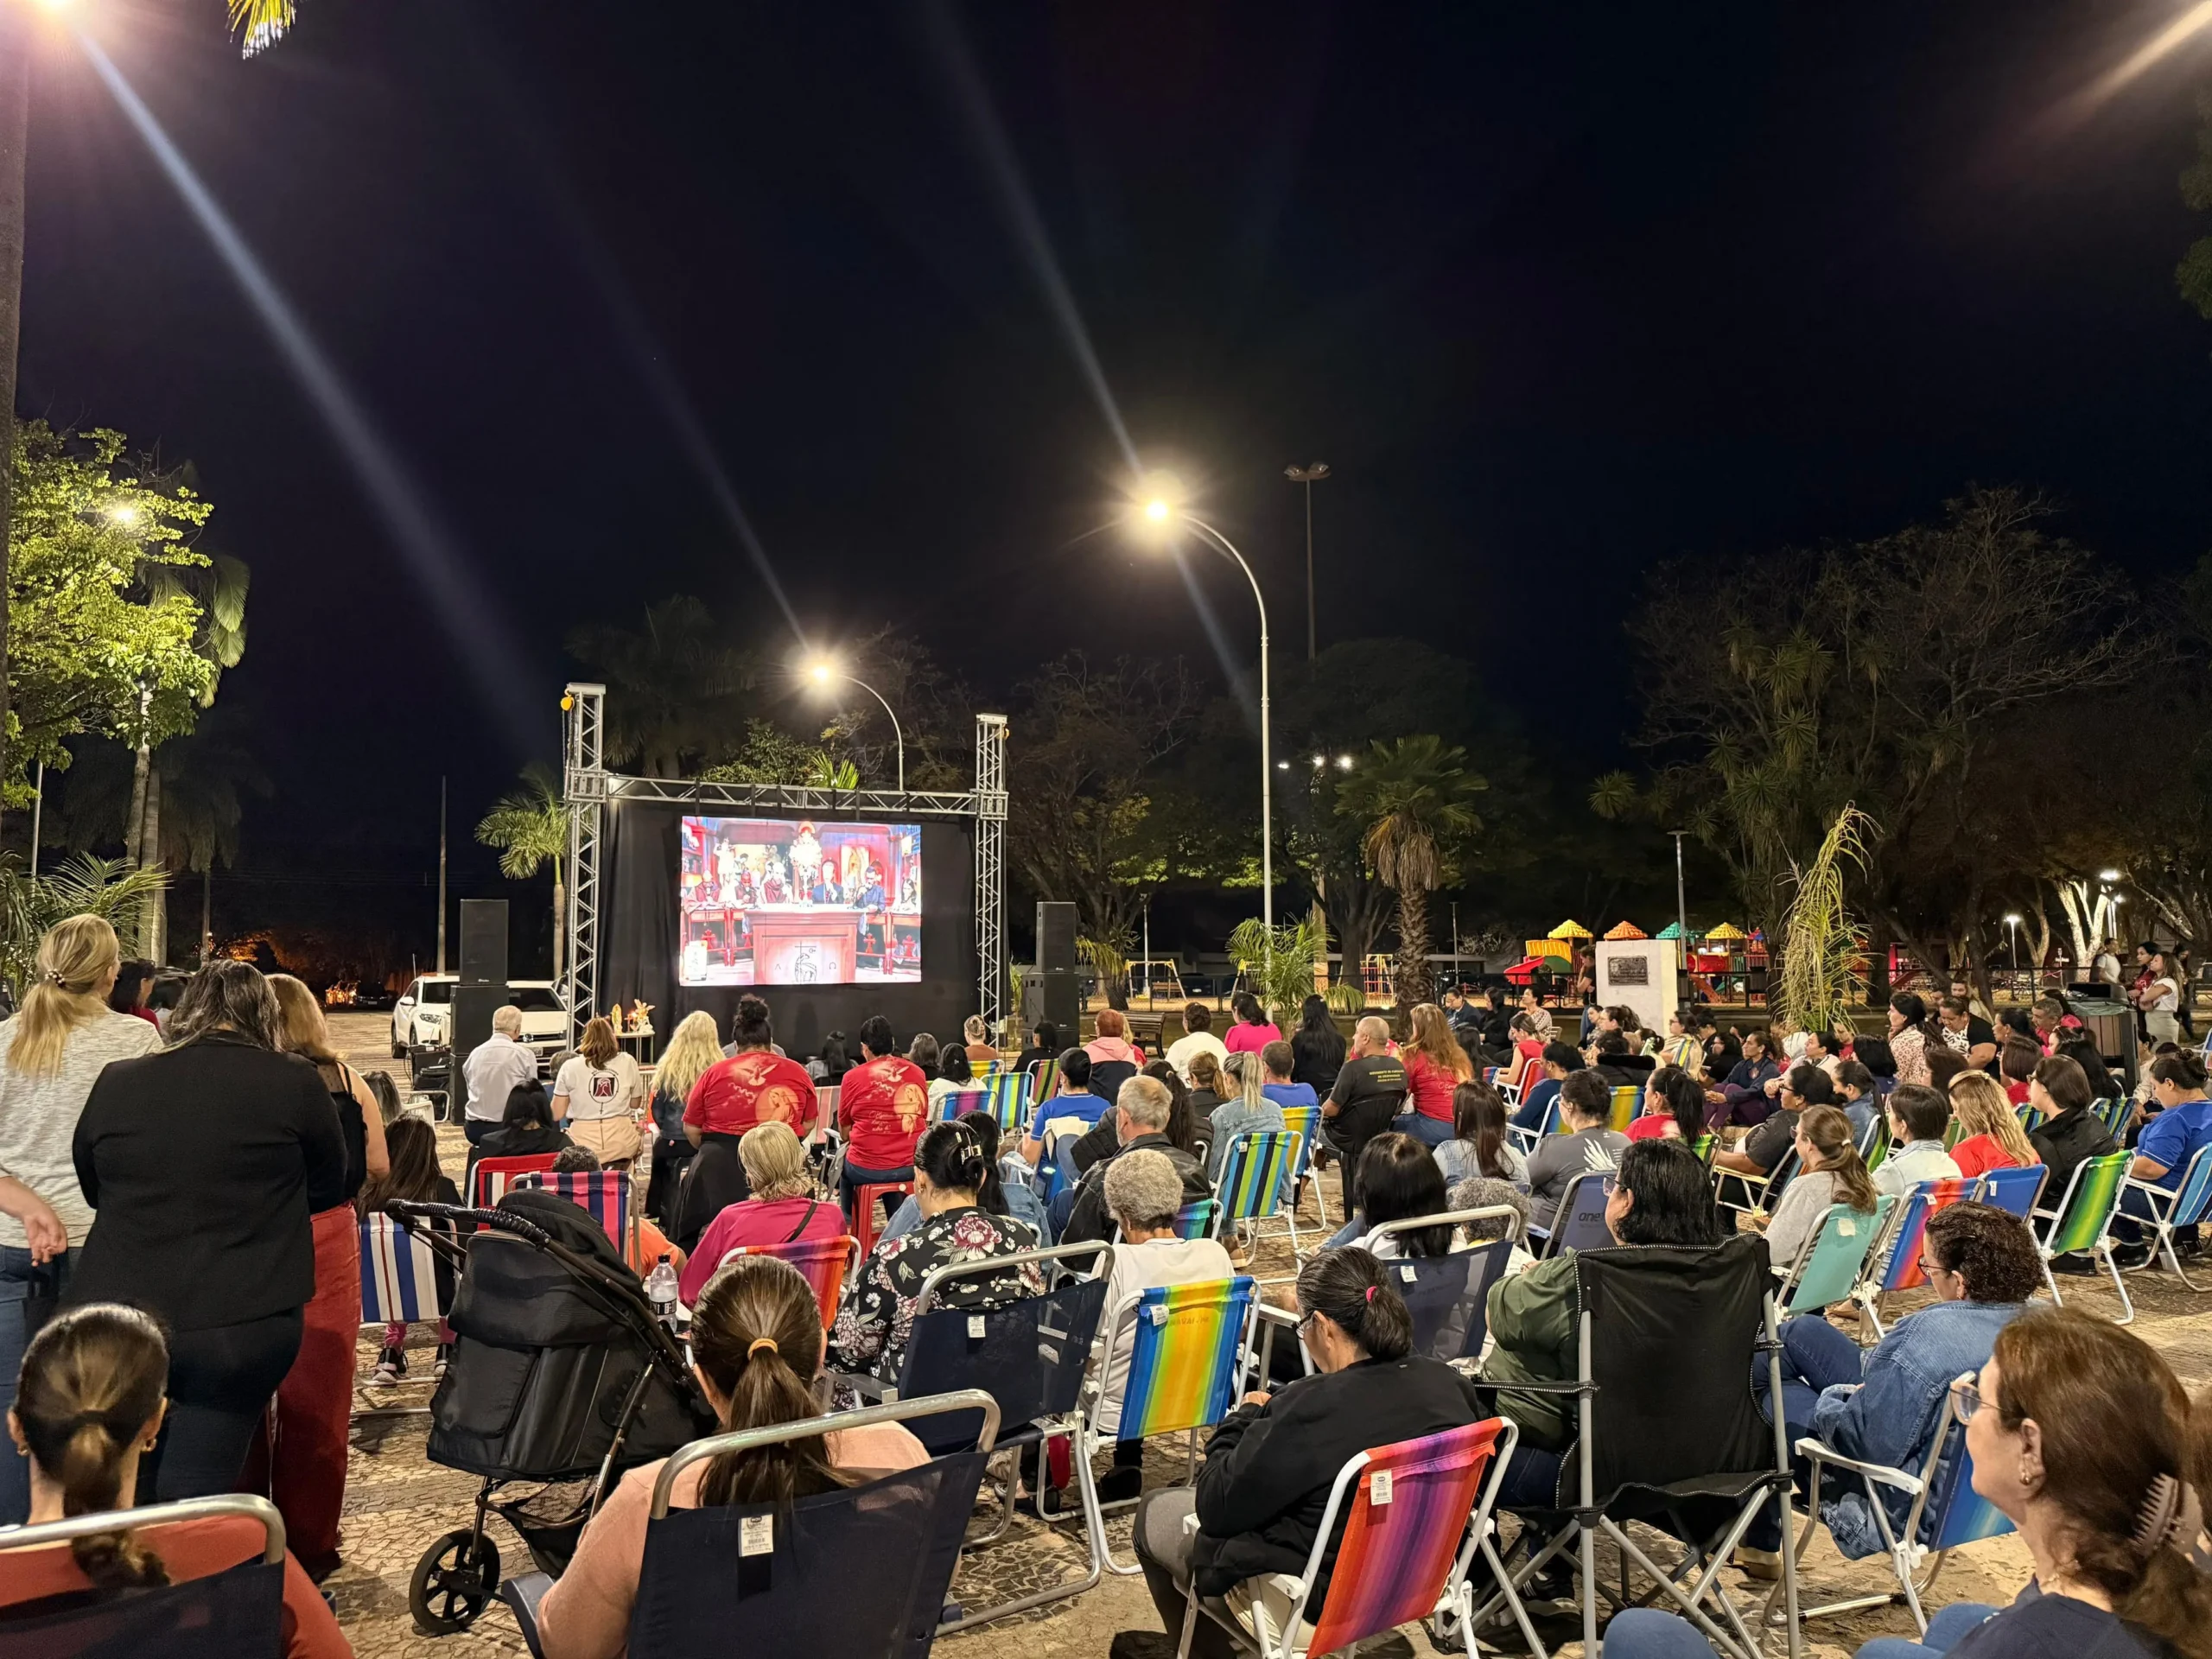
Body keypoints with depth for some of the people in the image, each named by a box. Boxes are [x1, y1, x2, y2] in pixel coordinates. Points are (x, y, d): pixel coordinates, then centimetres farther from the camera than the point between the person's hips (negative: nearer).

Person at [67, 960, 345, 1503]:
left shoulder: (117, 1082, 3)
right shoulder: (294, 1081, -6)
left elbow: (91, 1188, 19)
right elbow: (332, 1179, 9)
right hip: (239, 1328, -3)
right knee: (194, 1499, 4)